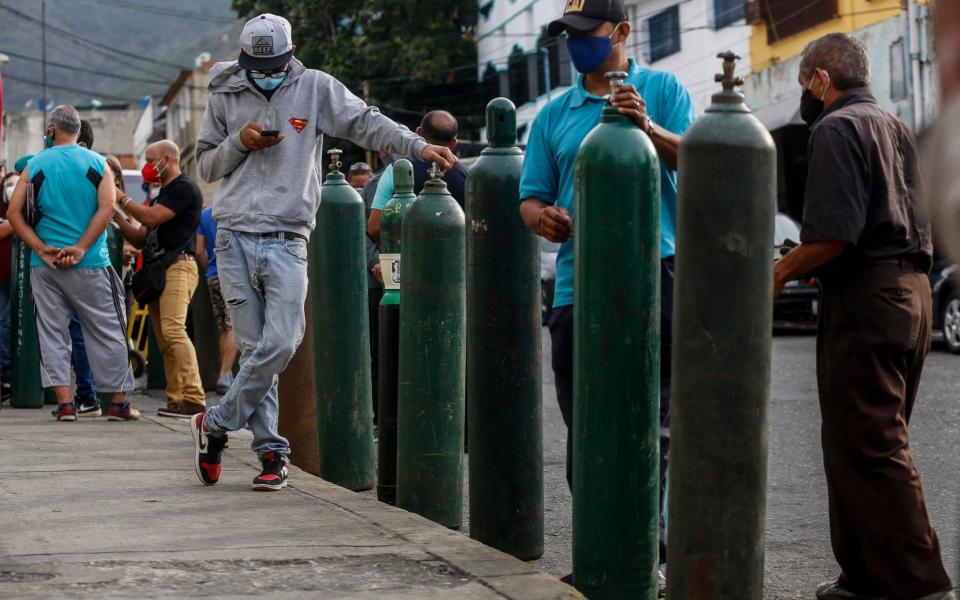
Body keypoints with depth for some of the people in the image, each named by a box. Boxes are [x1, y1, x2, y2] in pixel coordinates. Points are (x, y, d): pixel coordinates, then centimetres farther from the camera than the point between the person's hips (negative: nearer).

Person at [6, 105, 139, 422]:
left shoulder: (35, 165, 4)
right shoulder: (98, 163, 3)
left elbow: (14, 212, -3)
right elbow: (107, 207, -10)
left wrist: (41, 249, -7)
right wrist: (80, 248, -12)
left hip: (45, 266, 1)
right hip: (90, 265, -1)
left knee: (52, 333, 6)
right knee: (107, 332, 6)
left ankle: (65, 402, 0)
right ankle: (118, 402, 9)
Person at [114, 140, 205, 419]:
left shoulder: (184, 187, -3)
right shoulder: (162, 194, 28)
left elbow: (151, 218, -13)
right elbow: (141, 238, 26)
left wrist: (122, 199, 0)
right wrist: (117, 217, 13)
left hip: (178, 266, -10)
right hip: (157, 270, 10)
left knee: (173, 329, -22)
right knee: (164, 340, 4)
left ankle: (194, 398, -28)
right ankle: (176, 400, 4)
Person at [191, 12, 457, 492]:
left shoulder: (315, 88, 6)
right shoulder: (225, 97, 11)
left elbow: (365, 122, -2)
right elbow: (206, 165, 16)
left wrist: (418, 147, -15)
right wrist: (239, 143, -4)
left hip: (287, 240, -1)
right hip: (235, 239, 1)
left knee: (281, 343, -13)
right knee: (254, 347, -1)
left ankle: (216, 425, 4)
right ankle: (271, 451, 6)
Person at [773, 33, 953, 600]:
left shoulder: (838, 128, -9)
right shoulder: (898, 128, 20)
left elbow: (835, 235, -21)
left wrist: (780, 271, -6)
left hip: (865, 298, -10)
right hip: (912, 291, 10)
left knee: (870, 450, -9)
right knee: (874, 443, 15)